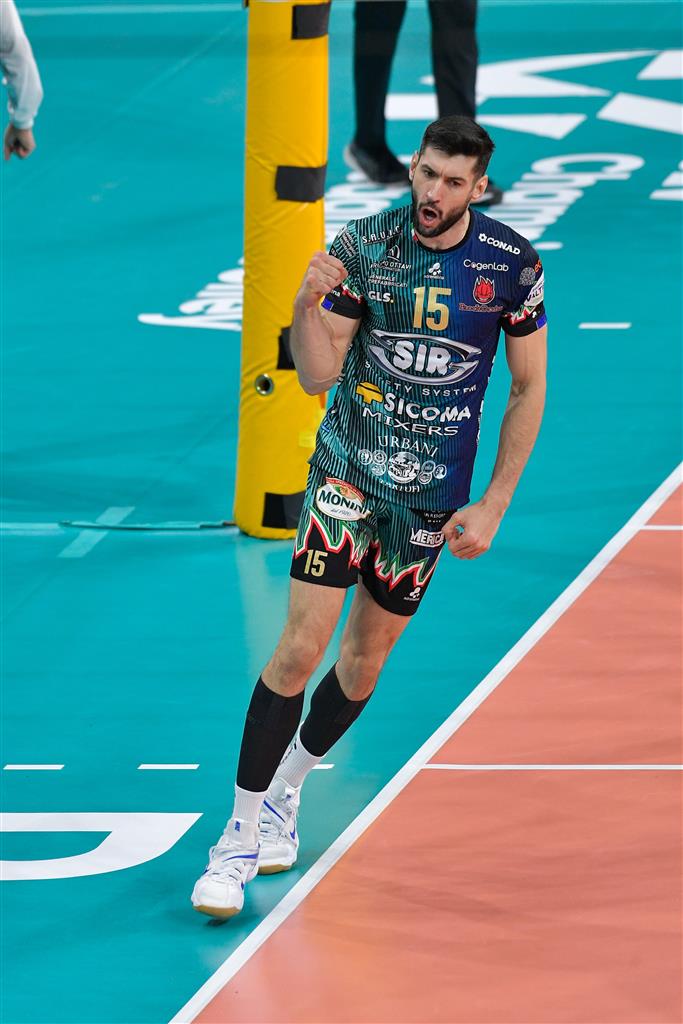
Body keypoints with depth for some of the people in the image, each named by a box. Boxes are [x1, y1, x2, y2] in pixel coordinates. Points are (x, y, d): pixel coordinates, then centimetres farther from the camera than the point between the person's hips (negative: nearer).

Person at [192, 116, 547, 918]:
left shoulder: (512, 265, -8)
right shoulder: (363, 246, -8)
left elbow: (529, 388, 1)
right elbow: (317, 375, -6)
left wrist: (494, 505, -2)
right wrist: (307, 304, -26)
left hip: (432, 495, 2)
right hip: (347, 469, -1)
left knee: (365, 660, 10)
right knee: (302, 645, -12)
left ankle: (284, 793, 34)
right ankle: (241, 838, -6)